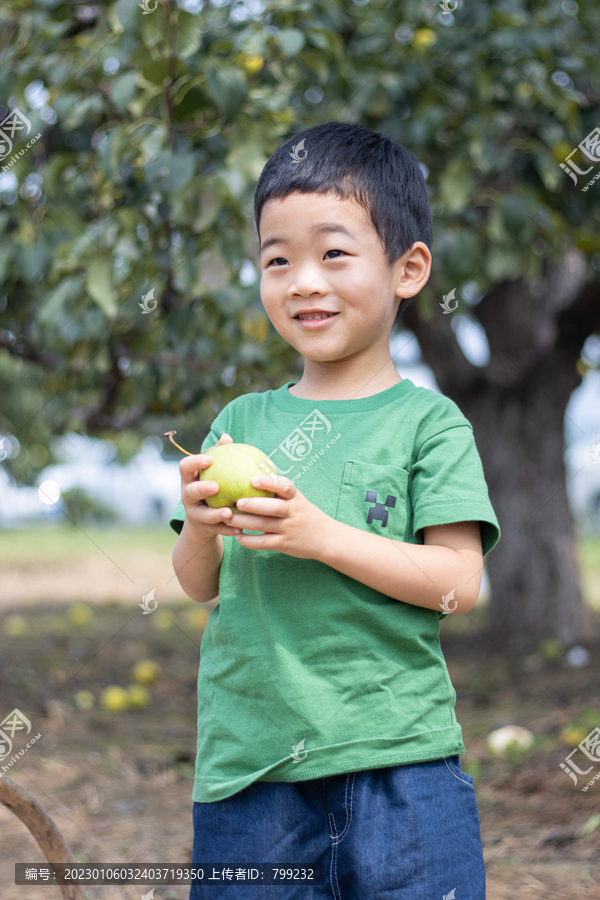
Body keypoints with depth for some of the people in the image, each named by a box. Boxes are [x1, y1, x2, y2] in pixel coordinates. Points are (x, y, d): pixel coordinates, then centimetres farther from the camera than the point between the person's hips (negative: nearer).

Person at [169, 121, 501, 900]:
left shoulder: (427, 421, -1)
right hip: (247, 762, 3)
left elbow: (460, 582, -9)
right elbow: (201, 586, 12)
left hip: (396, 761, -3)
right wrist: (199, 528, -10)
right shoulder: (242, 420, 9)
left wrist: (319, 535, -18)